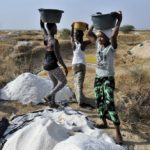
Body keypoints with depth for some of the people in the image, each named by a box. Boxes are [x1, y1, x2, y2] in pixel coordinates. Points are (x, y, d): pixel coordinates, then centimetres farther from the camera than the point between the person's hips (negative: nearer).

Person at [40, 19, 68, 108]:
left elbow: (42, 26, 19)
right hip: (52, 65, -8)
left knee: (56, 83, 19)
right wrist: (65, 67, -12)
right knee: (63, 81, 3)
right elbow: (58, 56, -20)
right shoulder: (54, 41, -18)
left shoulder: (46, 37, 4)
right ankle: (48, 96, -6)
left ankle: (52, 102, 19)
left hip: (46, 64, 9)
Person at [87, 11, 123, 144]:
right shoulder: (98, 45, 6)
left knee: (109, 104, -13)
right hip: (98, 78, 7)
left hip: (108, 79, -7)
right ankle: (104, 123, 35)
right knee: (99, 102, 15)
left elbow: (113, 35, -31)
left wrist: (119, 21, -20)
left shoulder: (111, 47, -12)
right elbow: (89, 34, 13)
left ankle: (118, 133, -7)